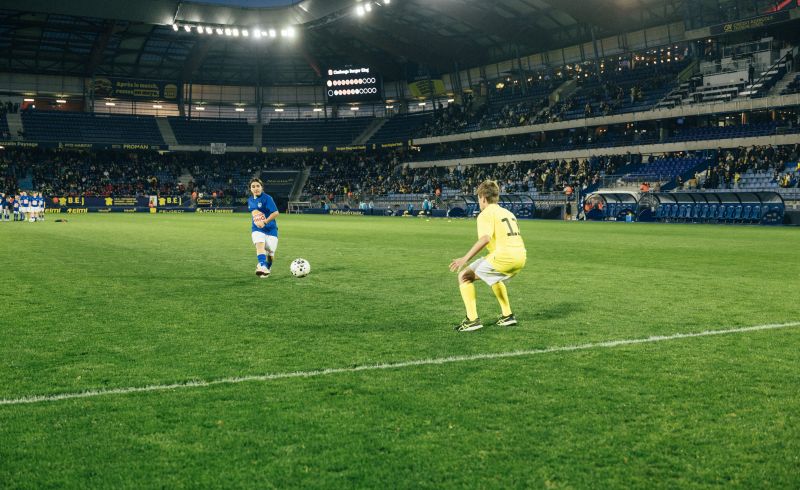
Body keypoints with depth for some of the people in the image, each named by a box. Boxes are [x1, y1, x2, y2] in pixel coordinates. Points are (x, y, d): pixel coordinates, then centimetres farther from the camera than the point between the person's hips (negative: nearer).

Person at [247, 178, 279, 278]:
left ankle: (268, 267, 30)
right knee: (259, 244, -27)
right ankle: (262, 266, -45)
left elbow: (275, 213, -18)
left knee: (270, 252, -1)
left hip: (270, 228, -3)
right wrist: (257, 222, 7)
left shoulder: (267, 198, -11)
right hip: (257, 229, 3)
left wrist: (265, 222, -24)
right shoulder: (250, 200, 10)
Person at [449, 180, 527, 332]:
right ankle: (507, 316, 34)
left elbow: (485, 238, -17)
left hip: (503, 255, -8)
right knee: (495, 279, 37)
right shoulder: (508, 213, 24)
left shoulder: (486, 214, 0)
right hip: (520, 256, 8)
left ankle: (472, 319, -3)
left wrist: (465, 259, -21)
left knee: (464, 277, 4)